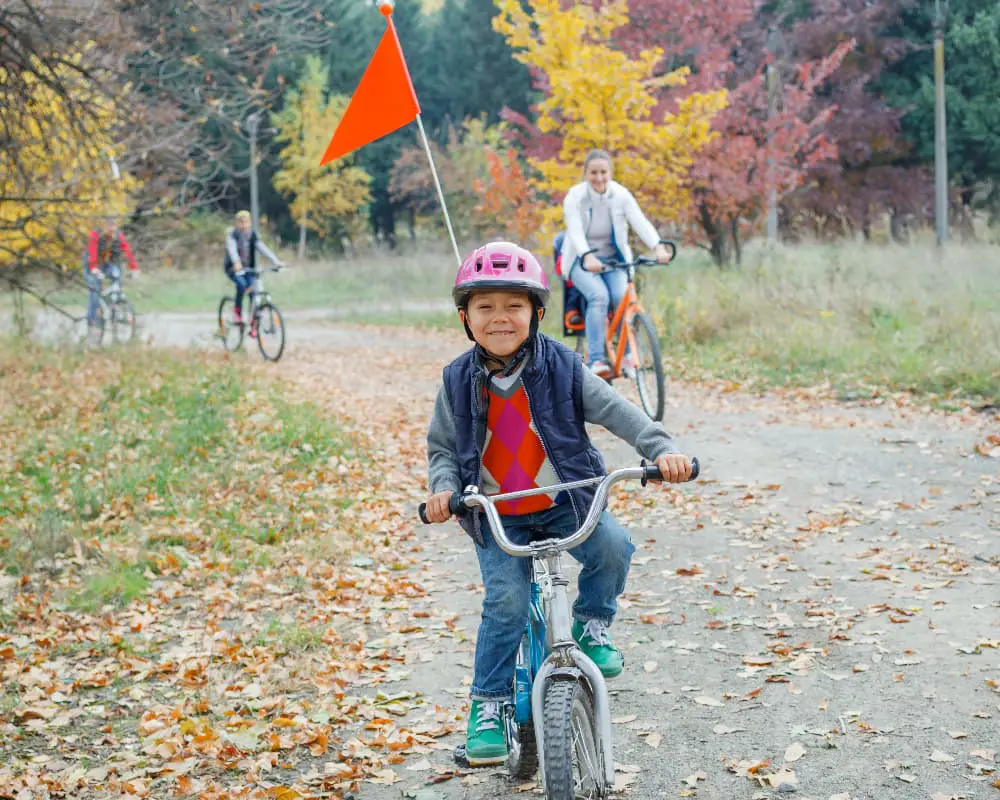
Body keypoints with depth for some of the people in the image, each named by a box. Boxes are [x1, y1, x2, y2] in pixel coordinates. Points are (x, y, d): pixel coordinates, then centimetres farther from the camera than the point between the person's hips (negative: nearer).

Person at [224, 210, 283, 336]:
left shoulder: (253, 235, 0)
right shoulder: (232, 235, -10)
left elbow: (263, 249, -12)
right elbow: (232, 249, -28)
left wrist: (276, 262, -27)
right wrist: (236, 263, -48)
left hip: (249, 269, 3)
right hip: (233, 268, -3)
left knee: (254, 293, -13)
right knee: (241, 284, -32)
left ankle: (254, 326, -7)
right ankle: (237, 311, -9)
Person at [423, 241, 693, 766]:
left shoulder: (561, 367, -6)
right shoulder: (460, 381, -2)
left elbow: (614, 410, -10)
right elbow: (442, 446, 6)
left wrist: (660, 448, -25)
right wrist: (442, 487, -14)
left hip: (564, 503, 0)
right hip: (496, 517, 0)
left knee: (612, 545, -25)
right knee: (505, 601, -16)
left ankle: (592, 624, 3)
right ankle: (488, 705, 0)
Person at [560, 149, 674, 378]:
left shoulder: (621, 195, -7)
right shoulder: (575, 197, -14)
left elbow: (640, 222, -21)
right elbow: (576, 232, -29)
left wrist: (658, 247, -40)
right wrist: (588, 257, -49)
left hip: (613, 260, 2)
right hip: (582, 261, -2)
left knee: (622, 297, -24)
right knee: (599, 295, -29)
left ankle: (628, 353, -6)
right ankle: (595, 360, -28)